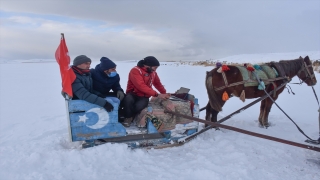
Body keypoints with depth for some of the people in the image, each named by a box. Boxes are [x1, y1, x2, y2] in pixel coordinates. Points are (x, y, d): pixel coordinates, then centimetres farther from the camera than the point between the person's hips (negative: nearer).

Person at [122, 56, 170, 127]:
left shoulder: (153, 73, 5)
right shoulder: (135, 70, -17)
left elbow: (158, 84, 21)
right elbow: (141, 86, -28)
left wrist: (165, 94, 7)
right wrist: (157, 94, -31)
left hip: (144, 97, 3)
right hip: (133, 94, -3)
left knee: (138, 106, -32)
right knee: (128, 100, -39)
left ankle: (130, 115, 2)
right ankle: (128, 118, -11)